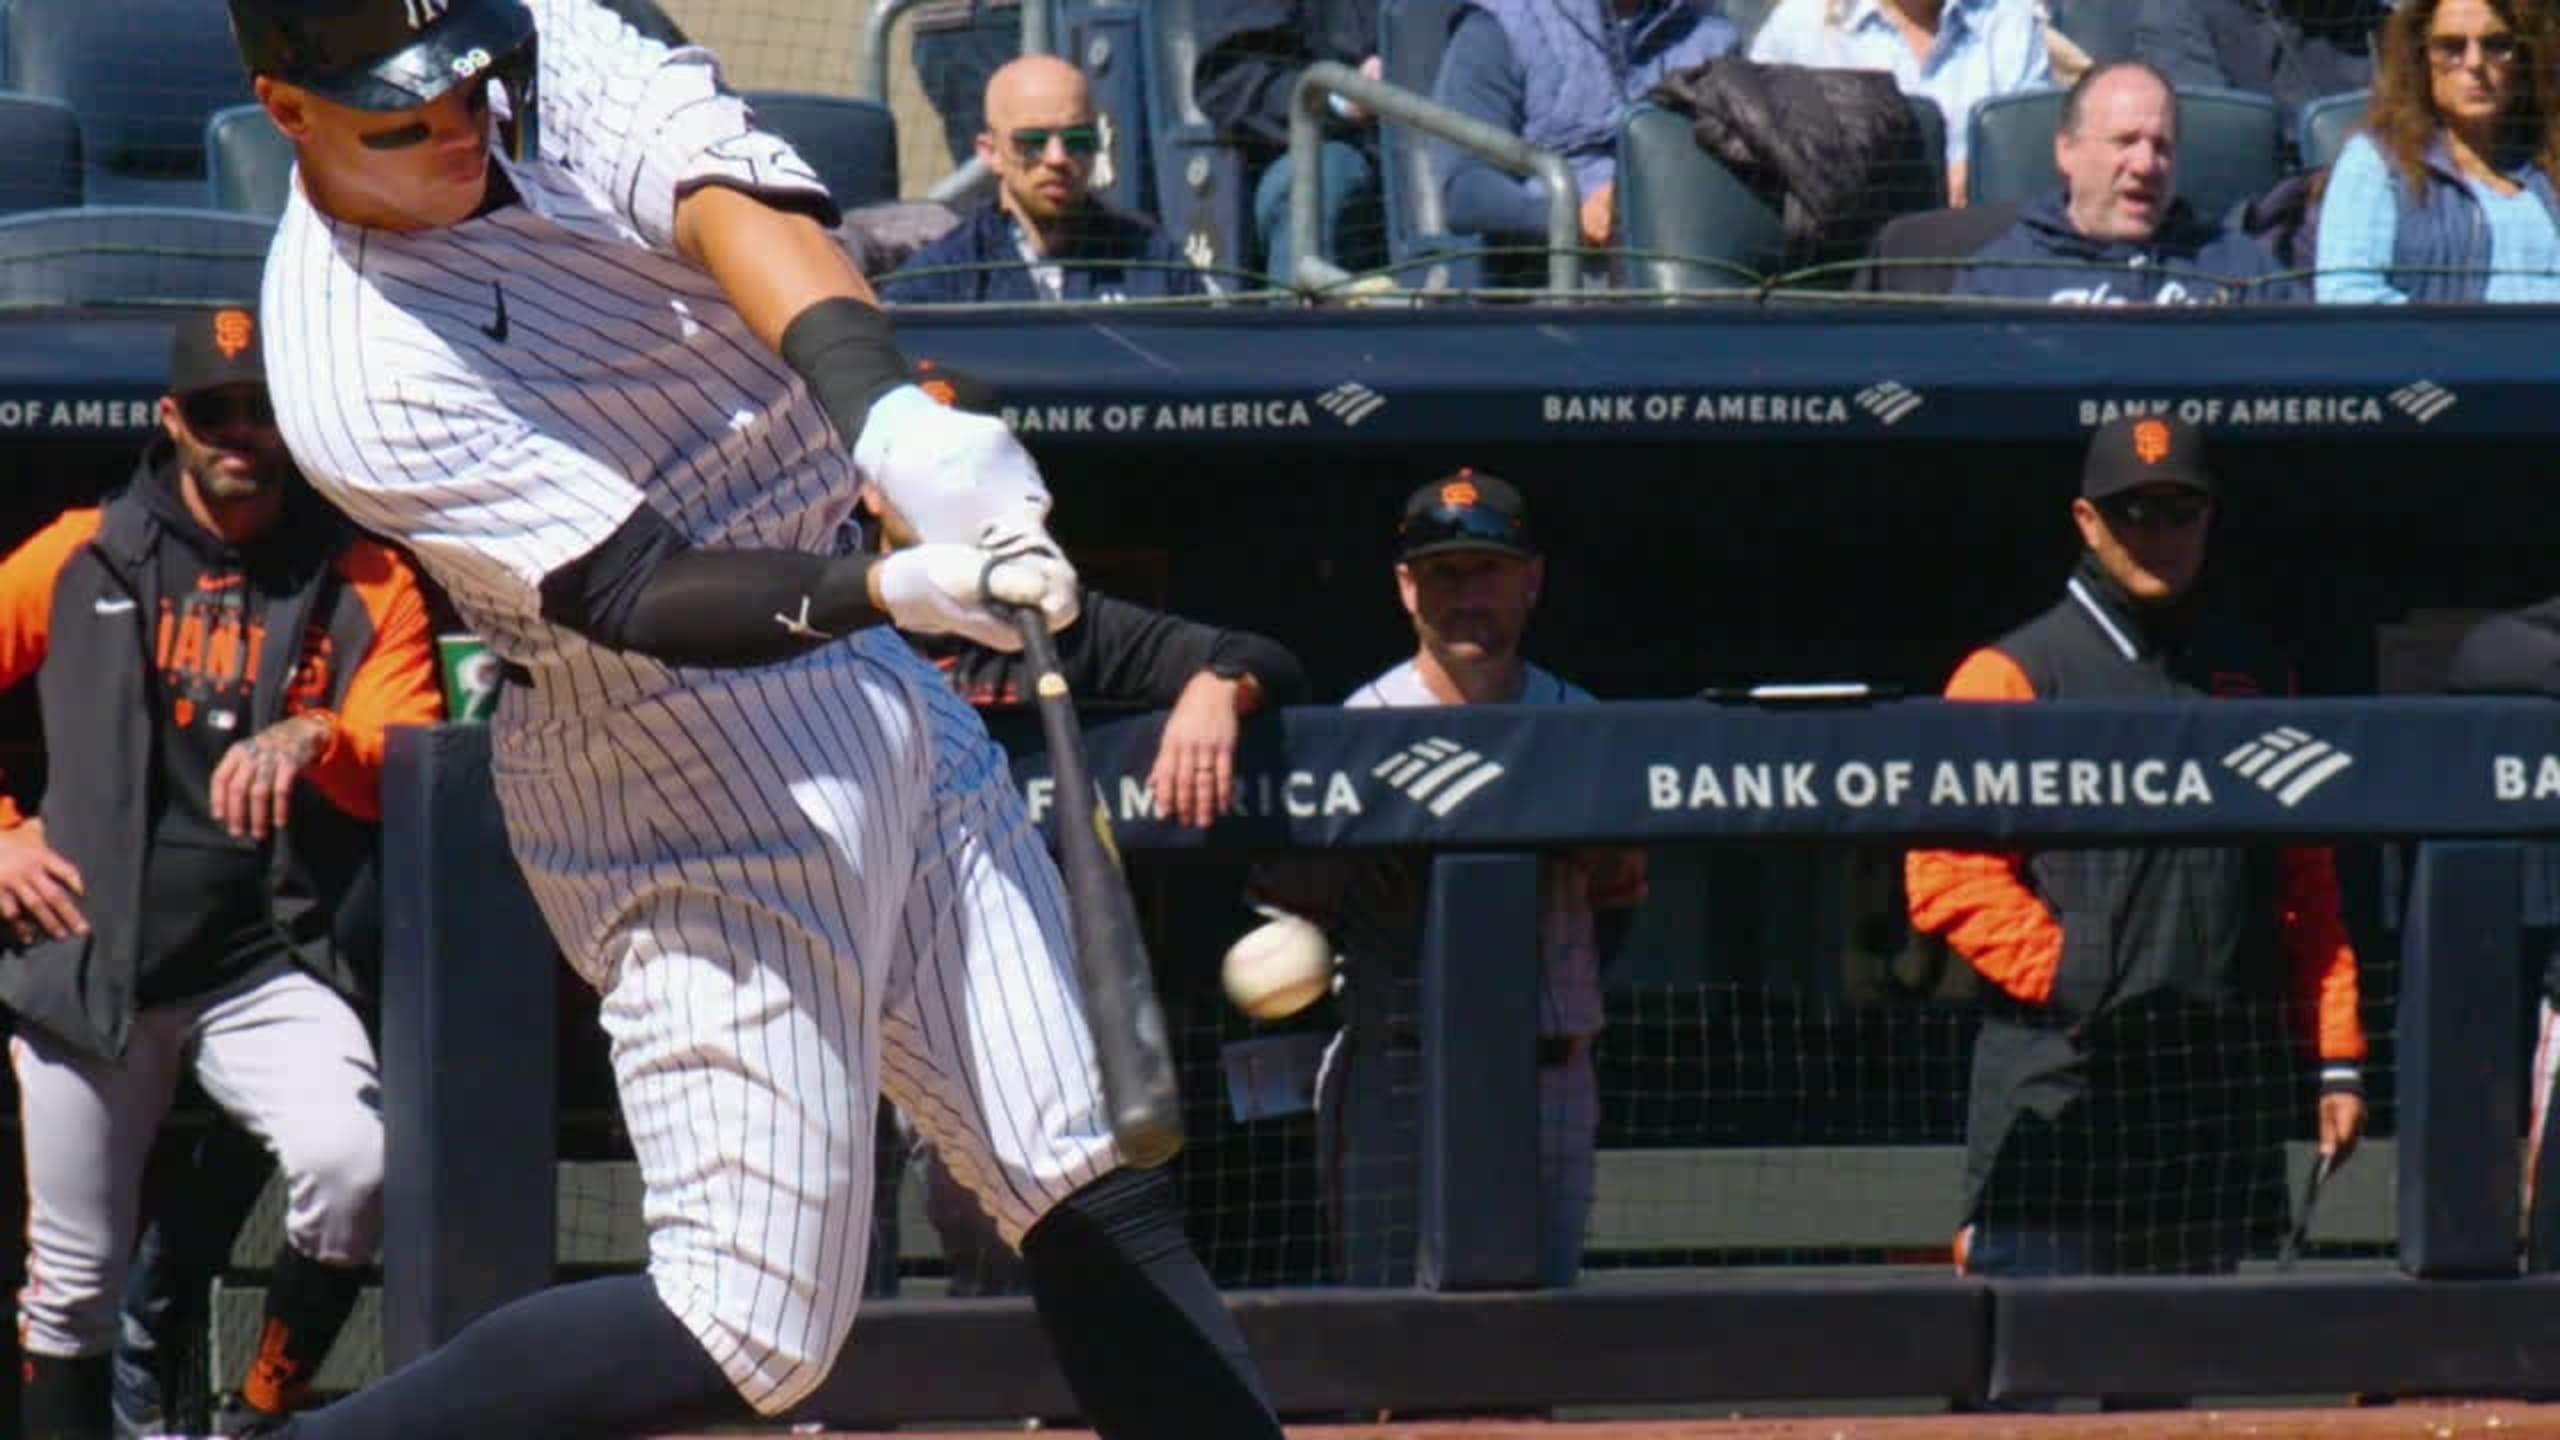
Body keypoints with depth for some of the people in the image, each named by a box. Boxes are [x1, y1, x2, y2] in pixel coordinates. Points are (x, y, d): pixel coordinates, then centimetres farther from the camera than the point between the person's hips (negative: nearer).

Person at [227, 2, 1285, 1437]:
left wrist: (888, 410, -40)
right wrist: (899, 590, -43)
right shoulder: (358, 370, -19)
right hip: (687, 770, -7)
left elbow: (724, 195, -21)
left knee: (1100, 1188, 3)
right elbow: (638, 593, -26)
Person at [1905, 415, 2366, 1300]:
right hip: (2061, 1088, -5)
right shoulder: (2011, 678, 2)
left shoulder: (2255, 680, 18)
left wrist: (2335, 1056, 11)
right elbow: (1949, 877, -7)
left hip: (2222, 1106, 5)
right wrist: (2075, 982, -15)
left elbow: (2307, 890, 19)